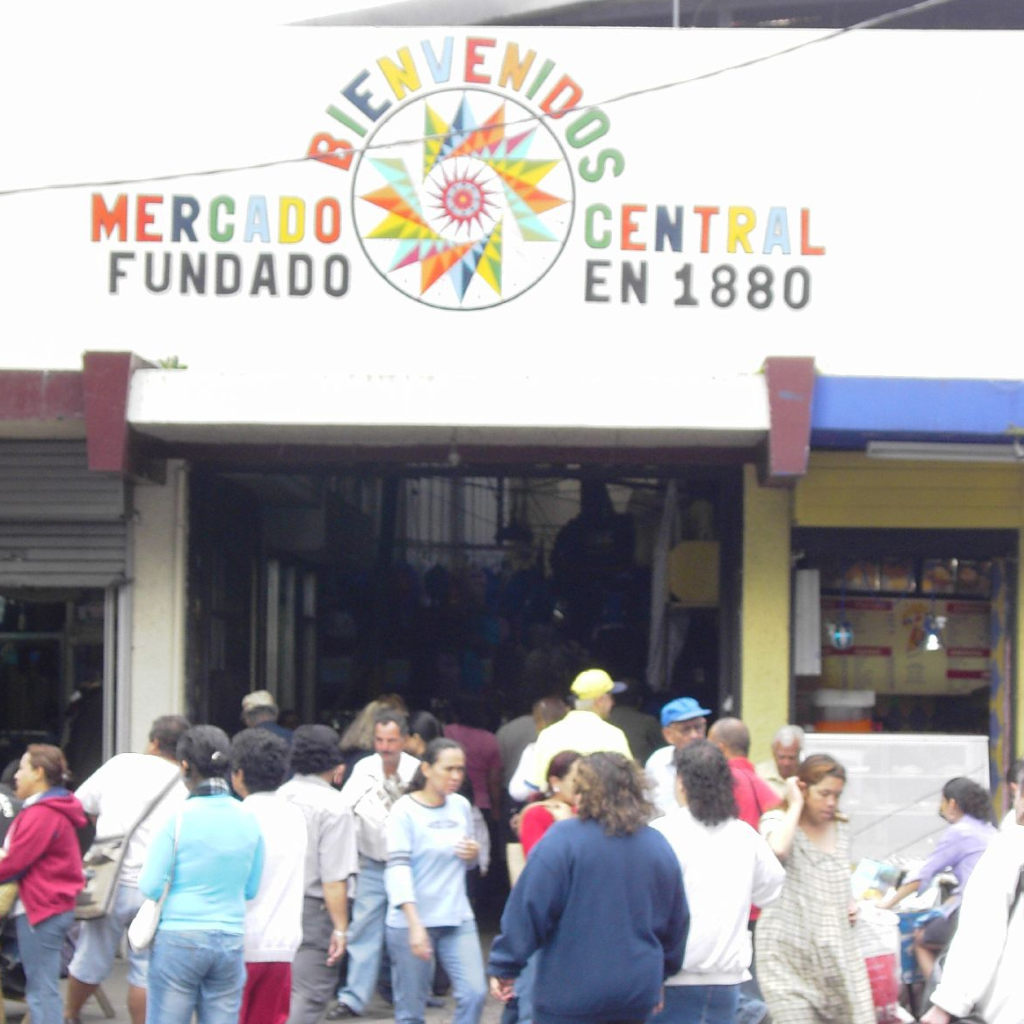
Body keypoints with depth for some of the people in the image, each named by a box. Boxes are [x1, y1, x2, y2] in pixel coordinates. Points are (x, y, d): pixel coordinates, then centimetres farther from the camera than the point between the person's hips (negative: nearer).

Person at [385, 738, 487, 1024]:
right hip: (411, 922, -5)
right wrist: (415, 925, -27)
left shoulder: (461, 806, 8)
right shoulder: (405, 810, -9)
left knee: (474, 993, -8)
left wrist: (473, 854, -4)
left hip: (457, 919, 5)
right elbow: (397, 869, -17)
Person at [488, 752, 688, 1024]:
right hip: (637, 992, 5)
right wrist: (660, 975, 28)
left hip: (570, 993, -5)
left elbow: (530, 908, -13)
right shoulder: (659, 847, 5)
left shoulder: (563, 840, -11)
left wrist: (504, 967, -4)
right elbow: (677, 921, 14)